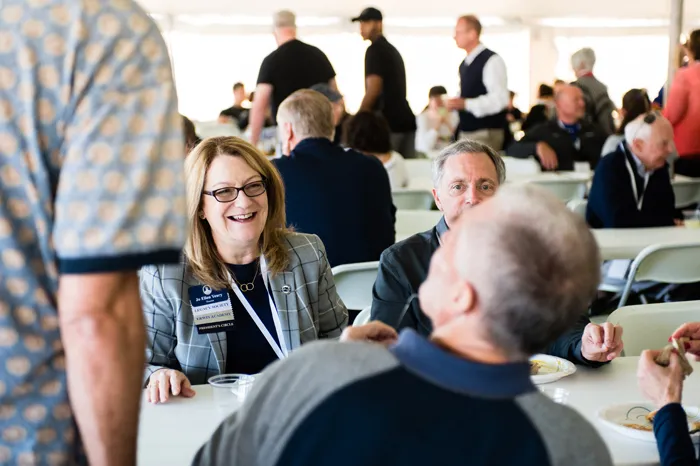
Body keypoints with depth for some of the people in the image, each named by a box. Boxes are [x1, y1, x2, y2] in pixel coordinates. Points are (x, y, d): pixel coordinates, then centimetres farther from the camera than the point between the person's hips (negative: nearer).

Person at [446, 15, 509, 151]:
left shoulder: (492, 60, -11)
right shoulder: (464, 64, 15)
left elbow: (500, 99, -20)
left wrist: (465, 104, -26)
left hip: (485, 134, -8)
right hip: (465, 132, 8)